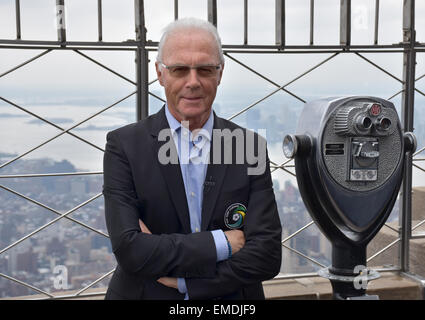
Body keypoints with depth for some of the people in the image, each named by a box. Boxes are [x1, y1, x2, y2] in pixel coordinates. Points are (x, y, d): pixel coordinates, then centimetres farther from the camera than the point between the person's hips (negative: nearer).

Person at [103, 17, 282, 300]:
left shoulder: (250, 145, -9)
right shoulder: (124, 145, -13)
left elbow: (268, 255, -14)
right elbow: (129, 250, -22)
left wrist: (181, 279, -19)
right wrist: (222, 242, -20)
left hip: (232, 302, 1)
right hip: (146, 294, -1)